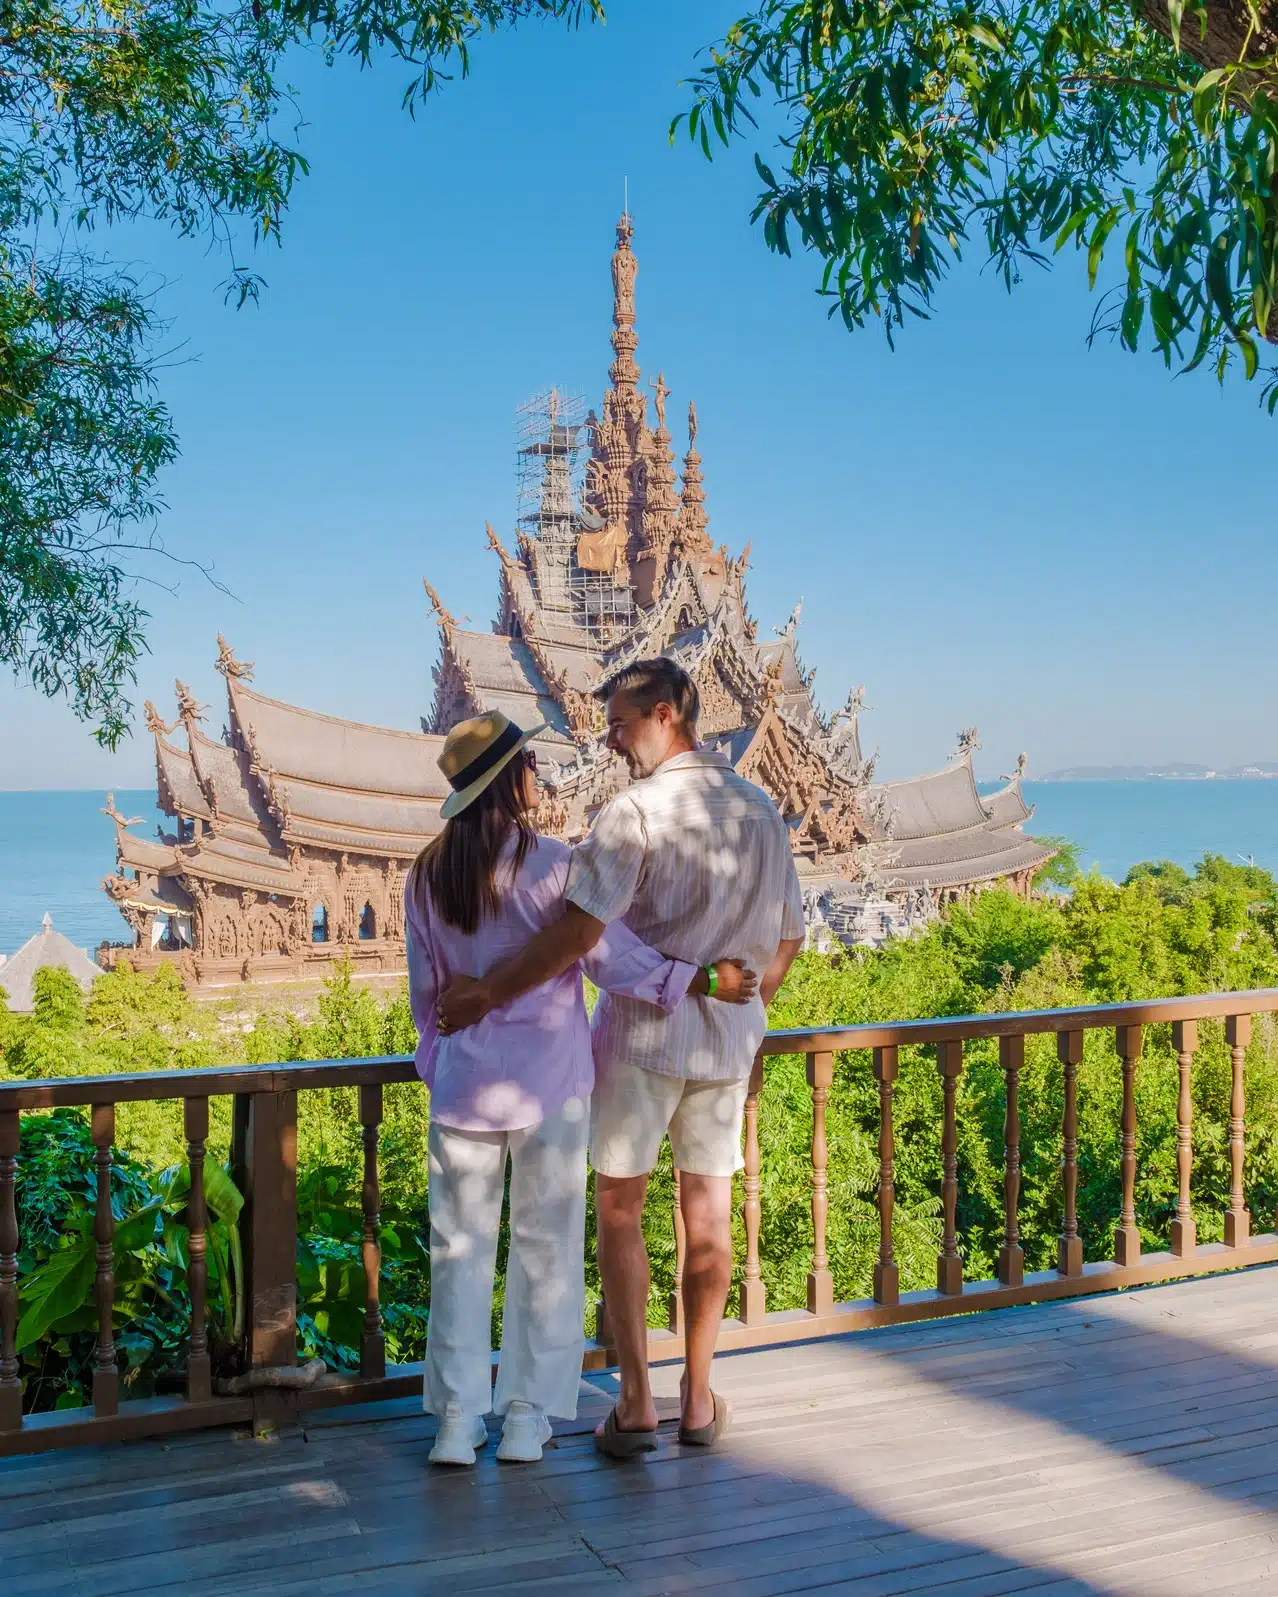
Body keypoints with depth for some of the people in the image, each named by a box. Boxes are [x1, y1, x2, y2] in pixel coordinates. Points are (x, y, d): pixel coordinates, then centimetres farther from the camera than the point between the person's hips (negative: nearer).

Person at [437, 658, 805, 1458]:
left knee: (620, 1210, 8)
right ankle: (698, 1398, 24)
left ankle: (636, 1403, 10)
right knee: (709, 1212, 14)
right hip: (728, 1039, 6)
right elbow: (786, 939, 11)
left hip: (642, 1031, -5)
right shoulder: (760, 809, 4)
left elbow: (581, 929, -25)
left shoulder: (637, 811, -17)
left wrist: (489, 992, -17)